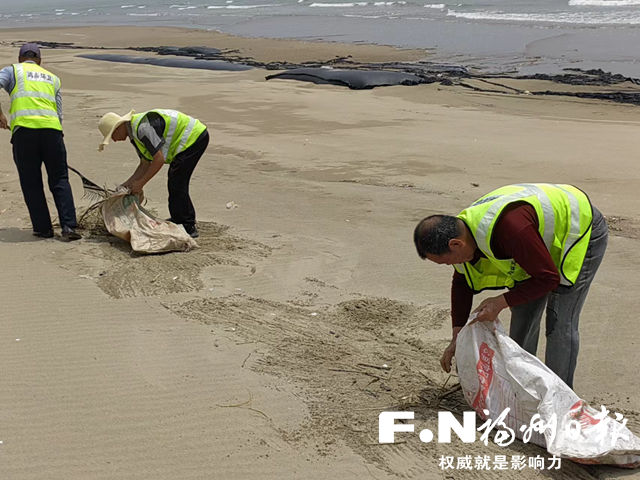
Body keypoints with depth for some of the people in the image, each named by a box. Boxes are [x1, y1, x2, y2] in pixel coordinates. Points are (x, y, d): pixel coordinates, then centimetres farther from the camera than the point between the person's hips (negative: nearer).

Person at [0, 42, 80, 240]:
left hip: (23, 129, -2)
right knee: (60, 181, 8)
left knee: (31, 183, 9)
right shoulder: (53, 78, 26)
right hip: (52, 129, 2)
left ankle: (43, 228, 12)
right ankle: (68, 226, -1)